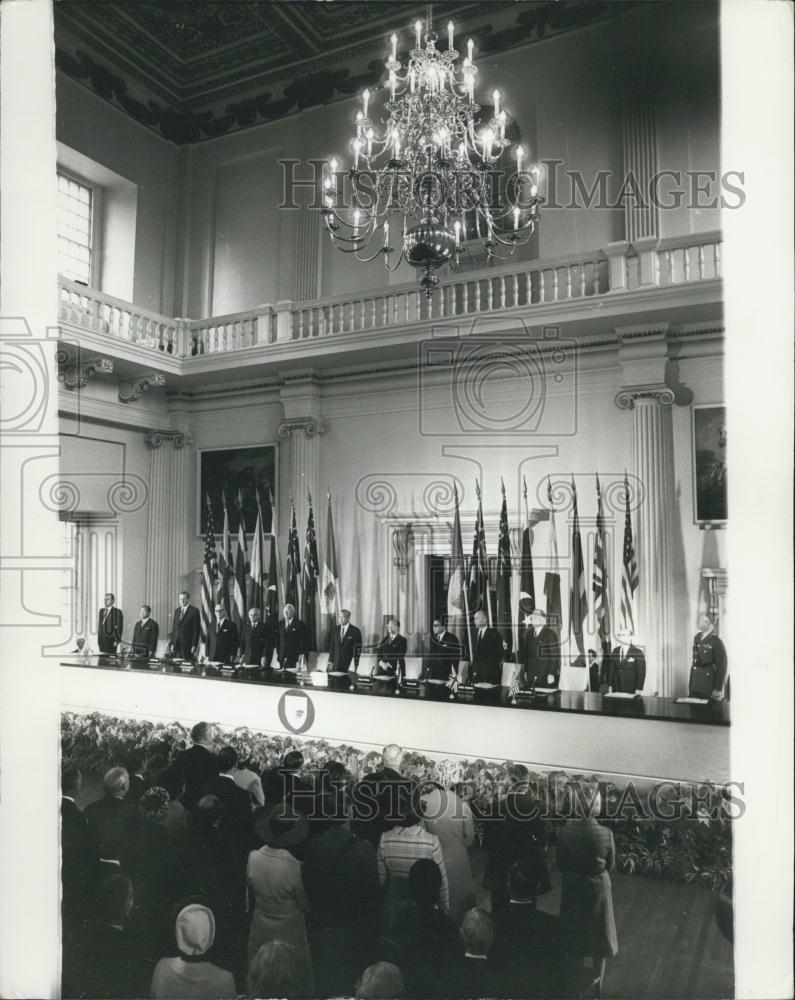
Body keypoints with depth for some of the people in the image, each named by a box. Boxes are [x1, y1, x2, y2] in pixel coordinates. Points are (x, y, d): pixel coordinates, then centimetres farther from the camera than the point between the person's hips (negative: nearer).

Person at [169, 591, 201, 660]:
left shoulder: (194, 611, -4)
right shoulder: (177, 611, 15)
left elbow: (197, 629, -7)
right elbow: (174, 628, 16)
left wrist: (194, 645, -11)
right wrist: (172, 643, 8)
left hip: (188, 644, -5)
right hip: (177, 644, 5)